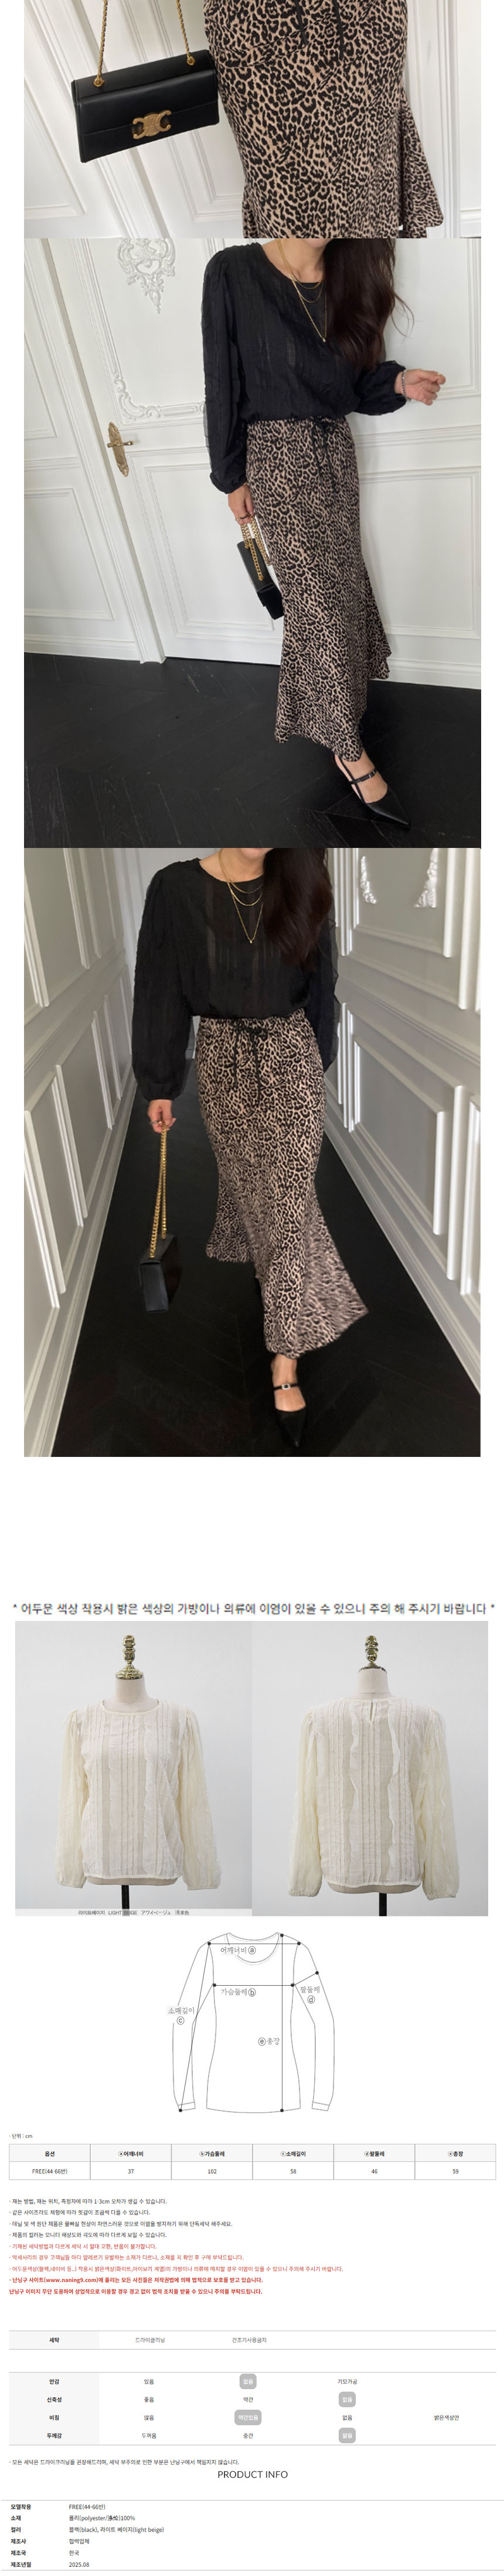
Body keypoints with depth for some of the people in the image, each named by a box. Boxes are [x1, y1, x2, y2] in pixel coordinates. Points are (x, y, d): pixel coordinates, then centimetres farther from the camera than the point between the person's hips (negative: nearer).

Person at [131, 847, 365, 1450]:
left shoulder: (298, 885, -4)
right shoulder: (177, 889, -10)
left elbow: (318, 981, 8)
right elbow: (159, 991, -4)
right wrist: (159, 1085, 0)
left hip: (292, 1056, 1)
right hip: (223, 1059, 0)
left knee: (287, 1191, -5)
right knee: (245, 1177, 14)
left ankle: (286, 1361, -4)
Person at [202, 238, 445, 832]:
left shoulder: (345, 283, 2)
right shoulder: (233, 273, -13)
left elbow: (355, 383, 9)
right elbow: (223, 383, -9)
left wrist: (399, 383, -12)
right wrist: (233, 477, -6)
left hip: (337, 454, 6)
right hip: (278, 456, -6)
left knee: (340, 580, 9)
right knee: (319, 598, -7)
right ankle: (350, 752, -3)